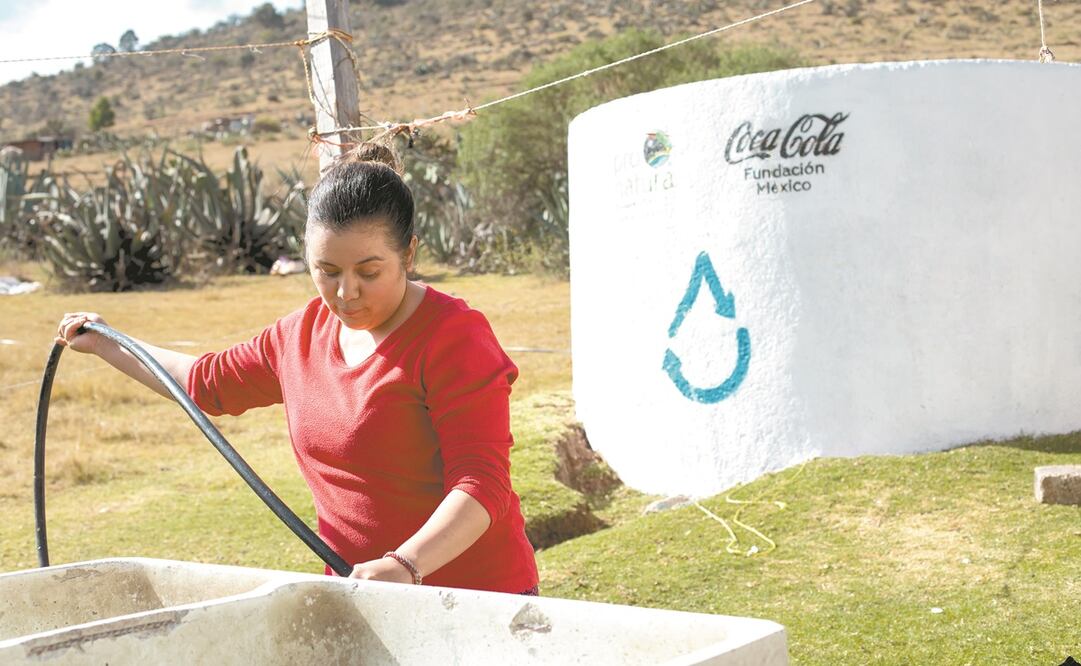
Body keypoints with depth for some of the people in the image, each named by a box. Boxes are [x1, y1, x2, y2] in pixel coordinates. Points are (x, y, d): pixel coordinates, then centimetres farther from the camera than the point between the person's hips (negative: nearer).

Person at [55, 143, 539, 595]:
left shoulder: (454, 339, -13)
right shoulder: (303, 334, 9)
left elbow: (481, 484, -21)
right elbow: (208, 382, 28)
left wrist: (404, 565, -35)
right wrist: (104, 344, 33)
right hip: (358, 592, 6)